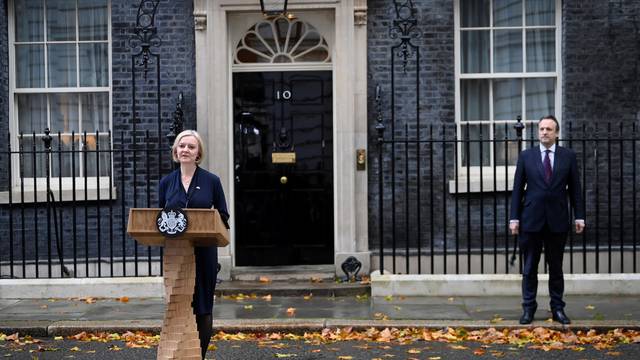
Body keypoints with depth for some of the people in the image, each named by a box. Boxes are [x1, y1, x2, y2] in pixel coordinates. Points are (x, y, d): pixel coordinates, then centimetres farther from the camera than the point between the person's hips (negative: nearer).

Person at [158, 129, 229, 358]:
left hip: (203, 252, -2)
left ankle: (200, 354, 14)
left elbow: (223, 217, 3)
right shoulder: (166, 182, 9)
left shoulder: (212, 181, 1)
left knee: (203, 307, 4)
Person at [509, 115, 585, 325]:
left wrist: (579, 216, 0)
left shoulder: (568, 156, 5)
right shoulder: (526, 156, 4)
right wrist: (514, 217, -2)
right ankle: (528, 308, 12)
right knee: (530, 268, 5)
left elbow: (574, 188, 6)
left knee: (556, 268, 8)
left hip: (557, 220, 0)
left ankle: (557, 309, 16)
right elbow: (518, 188, 3)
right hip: (531, 220, 0)